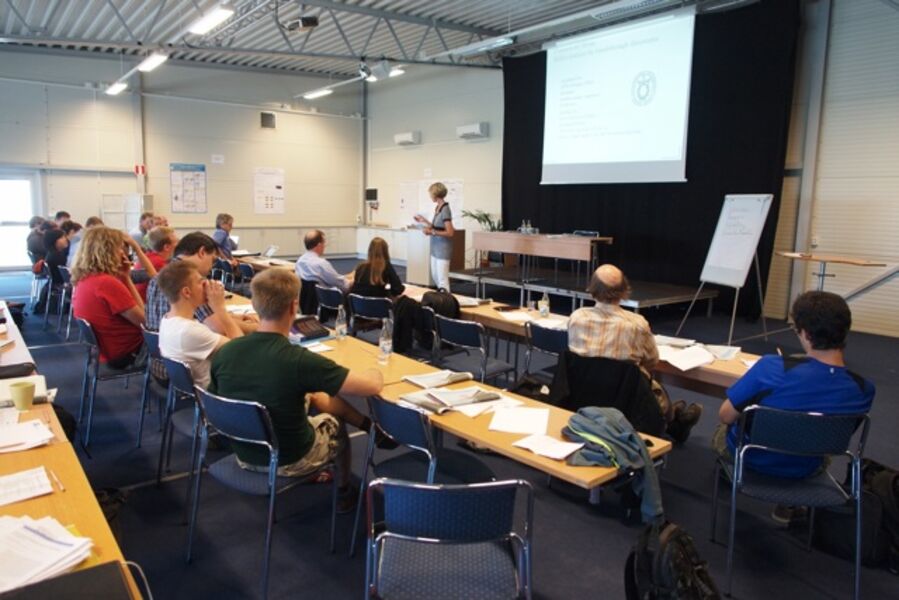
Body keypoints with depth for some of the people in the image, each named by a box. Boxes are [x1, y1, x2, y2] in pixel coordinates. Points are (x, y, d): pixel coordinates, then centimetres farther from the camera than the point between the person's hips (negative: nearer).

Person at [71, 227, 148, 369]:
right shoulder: (107, 283, -27)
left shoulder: (83, 280, 2)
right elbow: (144, 320, -19)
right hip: (128, 354, -9)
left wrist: (123, 278, -2)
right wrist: (126, 278, -15)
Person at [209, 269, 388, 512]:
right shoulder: (300, 360, -32)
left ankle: (369, 425, 39)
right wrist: (375, 371, -1)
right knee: (336, 422, 28)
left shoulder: (224, 352, -15)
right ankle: (344, 491, 49)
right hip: (288, 462, -4)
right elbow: (373, 385, -26)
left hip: (243, 454, 5)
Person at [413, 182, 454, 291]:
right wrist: (424, 220, 20)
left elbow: (450, 233, -21)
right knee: (435, 277, 16)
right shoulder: (437, 208, 9)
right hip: (435, 248, 10)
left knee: (442, 279, -7)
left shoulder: (445, 209, -17)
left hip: (443, 248, -10)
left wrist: (432, 232, -21)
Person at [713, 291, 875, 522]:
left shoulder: (774, 367, -35)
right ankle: (789, 504, 44)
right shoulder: (863, 390, -22)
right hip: (803, 470, 3)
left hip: (750, 458, -3)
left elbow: (726, 416, -22)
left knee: (722, 432, 34)